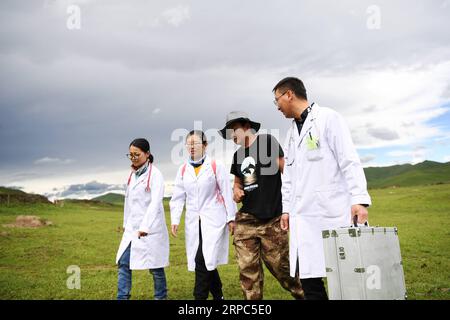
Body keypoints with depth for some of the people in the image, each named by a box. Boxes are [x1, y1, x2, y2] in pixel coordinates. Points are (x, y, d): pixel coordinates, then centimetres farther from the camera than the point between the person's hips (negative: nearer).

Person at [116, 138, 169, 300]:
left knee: (155, 266, 4)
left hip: (151, 227, -6)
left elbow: (155, 202, -16)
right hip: (132, 228, 6)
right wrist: (126, 223, 16)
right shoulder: (132, 174, 11)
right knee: (123, 263, 2)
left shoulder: (155, 174, -10)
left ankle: (161, 296, 21)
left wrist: (145, 227, -20)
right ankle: (122, 297, 9)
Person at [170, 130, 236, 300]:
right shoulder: (183, 169, 9)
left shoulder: (215, 166, -3)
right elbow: (178, 197, 9)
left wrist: (231, 217, -3)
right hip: (193, 222, 4)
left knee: (203, 260, -13)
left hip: (213, 220, -4)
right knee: (207, 262, 7)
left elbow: (227, 192, -2)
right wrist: (175, 220, 2)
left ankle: (200, 296, -4)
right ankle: (218, 295, 24)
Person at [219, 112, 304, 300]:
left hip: (273, 220, -5)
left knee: (282, 267, -1)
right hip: (245, 220, 6)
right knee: (248, 270, 2)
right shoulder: (238, 156, 17)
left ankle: (304, 295, 20)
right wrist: (236, 191, 6)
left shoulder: (267, 141, -1)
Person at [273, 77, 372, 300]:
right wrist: (286, 208, 16)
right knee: (309, 278, 2)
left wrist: (359, 199, -16)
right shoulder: (292, 132, 22)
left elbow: (349, 160, -8)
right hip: (303, 216, 6)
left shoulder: (328, 118, 0)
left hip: (332, 212, -6)